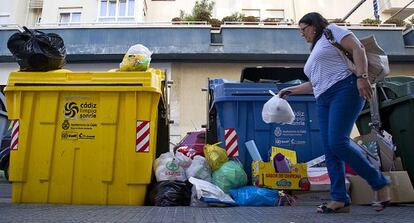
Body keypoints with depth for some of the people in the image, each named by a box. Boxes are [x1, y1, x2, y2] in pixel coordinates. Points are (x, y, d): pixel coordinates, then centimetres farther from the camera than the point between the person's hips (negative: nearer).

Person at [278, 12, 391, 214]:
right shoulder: (315, 51, 31)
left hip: (345, 90, -8)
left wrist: (362, 77, -20)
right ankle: (340, 199, 0)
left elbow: (358, 48, -6)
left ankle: (380, 183, -4)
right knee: (329, 150, -2)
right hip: (324, 101, 9)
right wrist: (291, 90, 34)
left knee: (338, 142, -21)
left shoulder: (331, 31, 8)